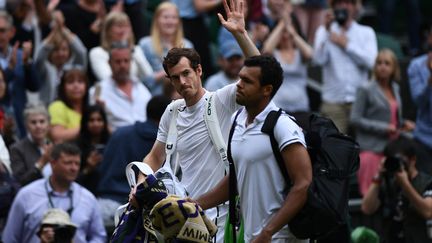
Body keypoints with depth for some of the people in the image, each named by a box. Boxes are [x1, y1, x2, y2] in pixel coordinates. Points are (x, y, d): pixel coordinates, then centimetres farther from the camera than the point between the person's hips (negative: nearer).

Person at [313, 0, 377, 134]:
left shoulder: (366, 32, 13)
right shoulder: (324, 31, 11)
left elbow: (370, 61, -4)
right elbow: (319, 59, -6)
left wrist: (346, 44, -1)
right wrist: (327, 31, -12)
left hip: (359, 101, 1)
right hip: (333, 101, -1)